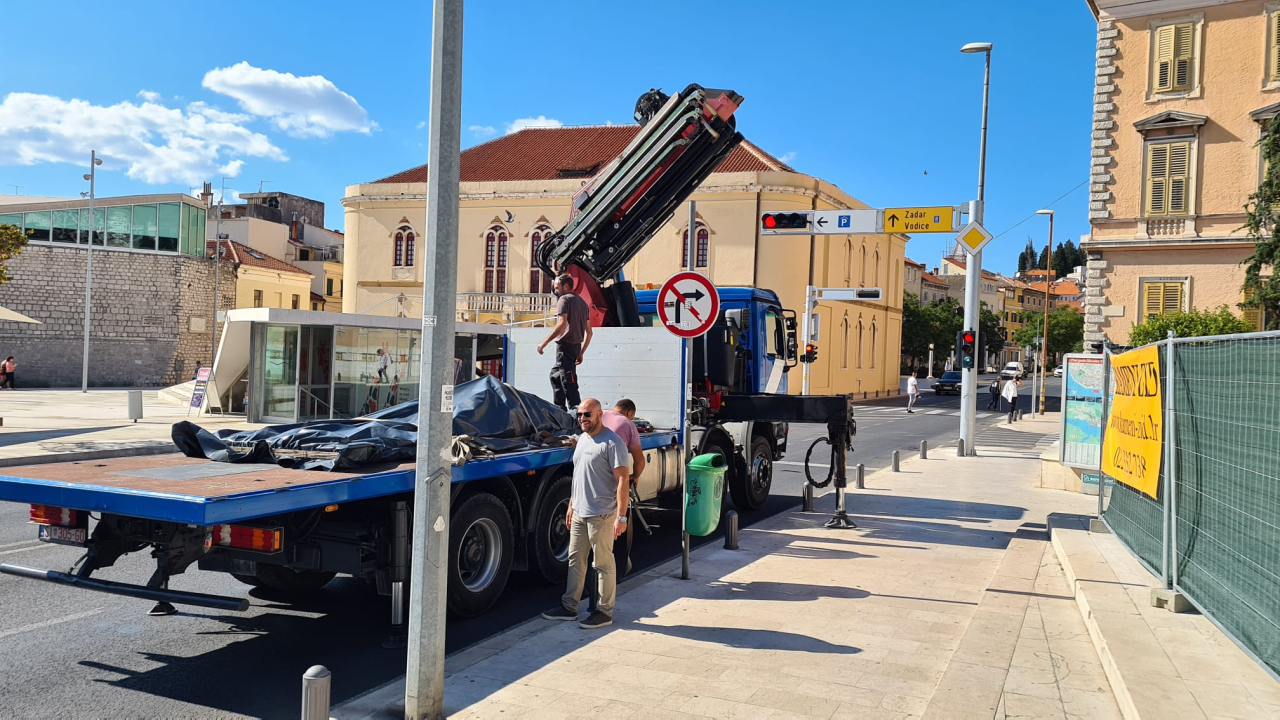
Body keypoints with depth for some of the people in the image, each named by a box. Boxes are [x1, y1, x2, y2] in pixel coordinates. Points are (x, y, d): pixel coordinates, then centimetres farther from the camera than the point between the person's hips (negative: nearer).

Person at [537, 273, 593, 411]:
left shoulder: (564, 299, -5)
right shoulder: (583, 302, 20)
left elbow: (562, 325, -19)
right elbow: (589, 332, 19)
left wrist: (544, 343, -16)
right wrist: (581, 353, 23)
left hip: (565, 345, -9)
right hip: (576, 346, 9)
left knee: (568, 381, -11)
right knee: (555, 375, 21)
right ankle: (559, 408, 23)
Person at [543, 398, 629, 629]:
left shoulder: (612, 442, -15)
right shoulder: (582, 439, 13)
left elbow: (623, 480, -18)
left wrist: (621, 516, -22)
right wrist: (571, 506, 19)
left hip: (601, 515, -9)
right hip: (579, 513, 9)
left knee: (603, 564, 1)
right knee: (575, 560, 15)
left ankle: (604, 612, 11)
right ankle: (569, 607, 25)